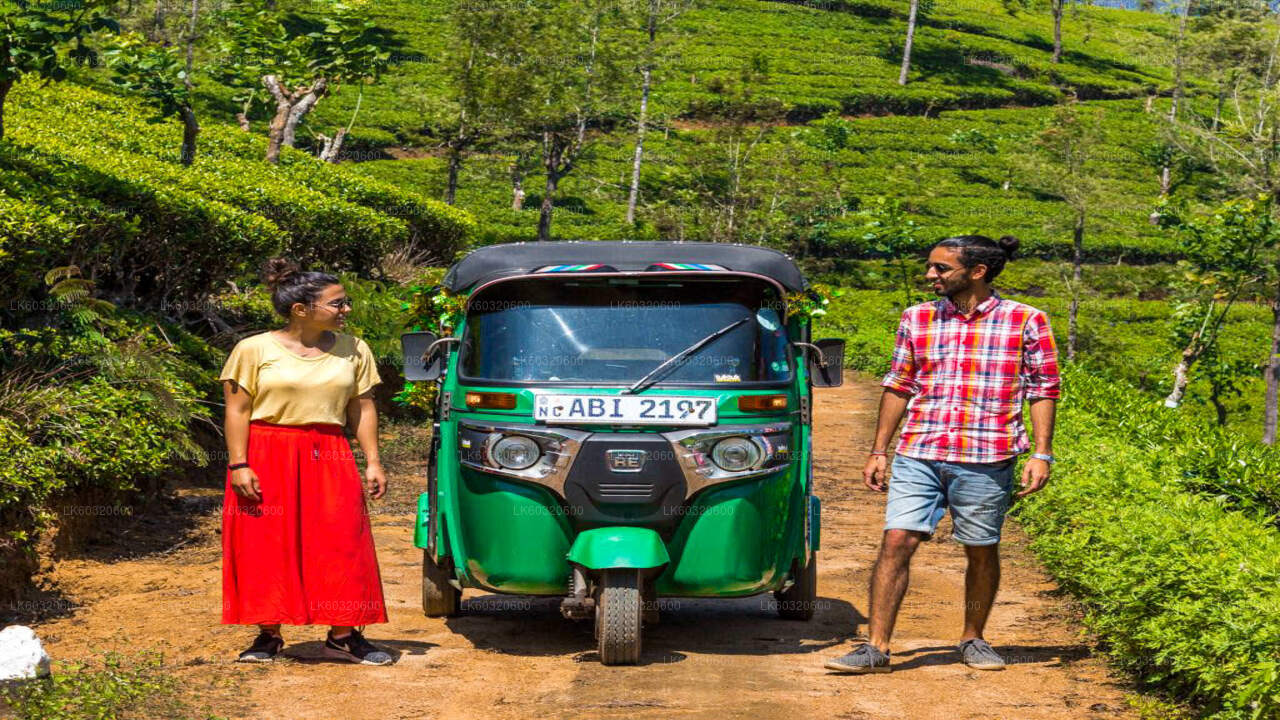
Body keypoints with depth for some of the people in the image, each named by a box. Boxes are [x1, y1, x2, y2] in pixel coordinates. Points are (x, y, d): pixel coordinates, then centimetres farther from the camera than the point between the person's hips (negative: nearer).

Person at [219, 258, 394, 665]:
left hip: (329, 462, 2)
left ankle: (343, 636, 5)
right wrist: (238, 465, -11)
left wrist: (373, 462, 2)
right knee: (266, 548, 0)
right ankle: (269, 635, 11)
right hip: (267, 461, -2)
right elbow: (237, 410, -2)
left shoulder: (353, 351, 10)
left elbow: (362, 409, 10)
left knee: (343, 545, -3)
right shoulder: (254, 350, 1)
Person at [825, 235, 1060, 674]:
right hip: (917, 455, 2)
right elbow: (898, 386, 15)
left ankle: (973, 640, 26)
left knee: (981, 551, 8)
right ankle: (876, 647, -4)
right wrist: (879, 451, 12)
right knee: (896, 542, -7)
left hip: (986, 457, -2)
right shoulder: (916, 320, 10)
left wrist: (1042, 455, -4)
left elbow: (1043, 390, 4)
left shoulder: (1026, 322, 1)